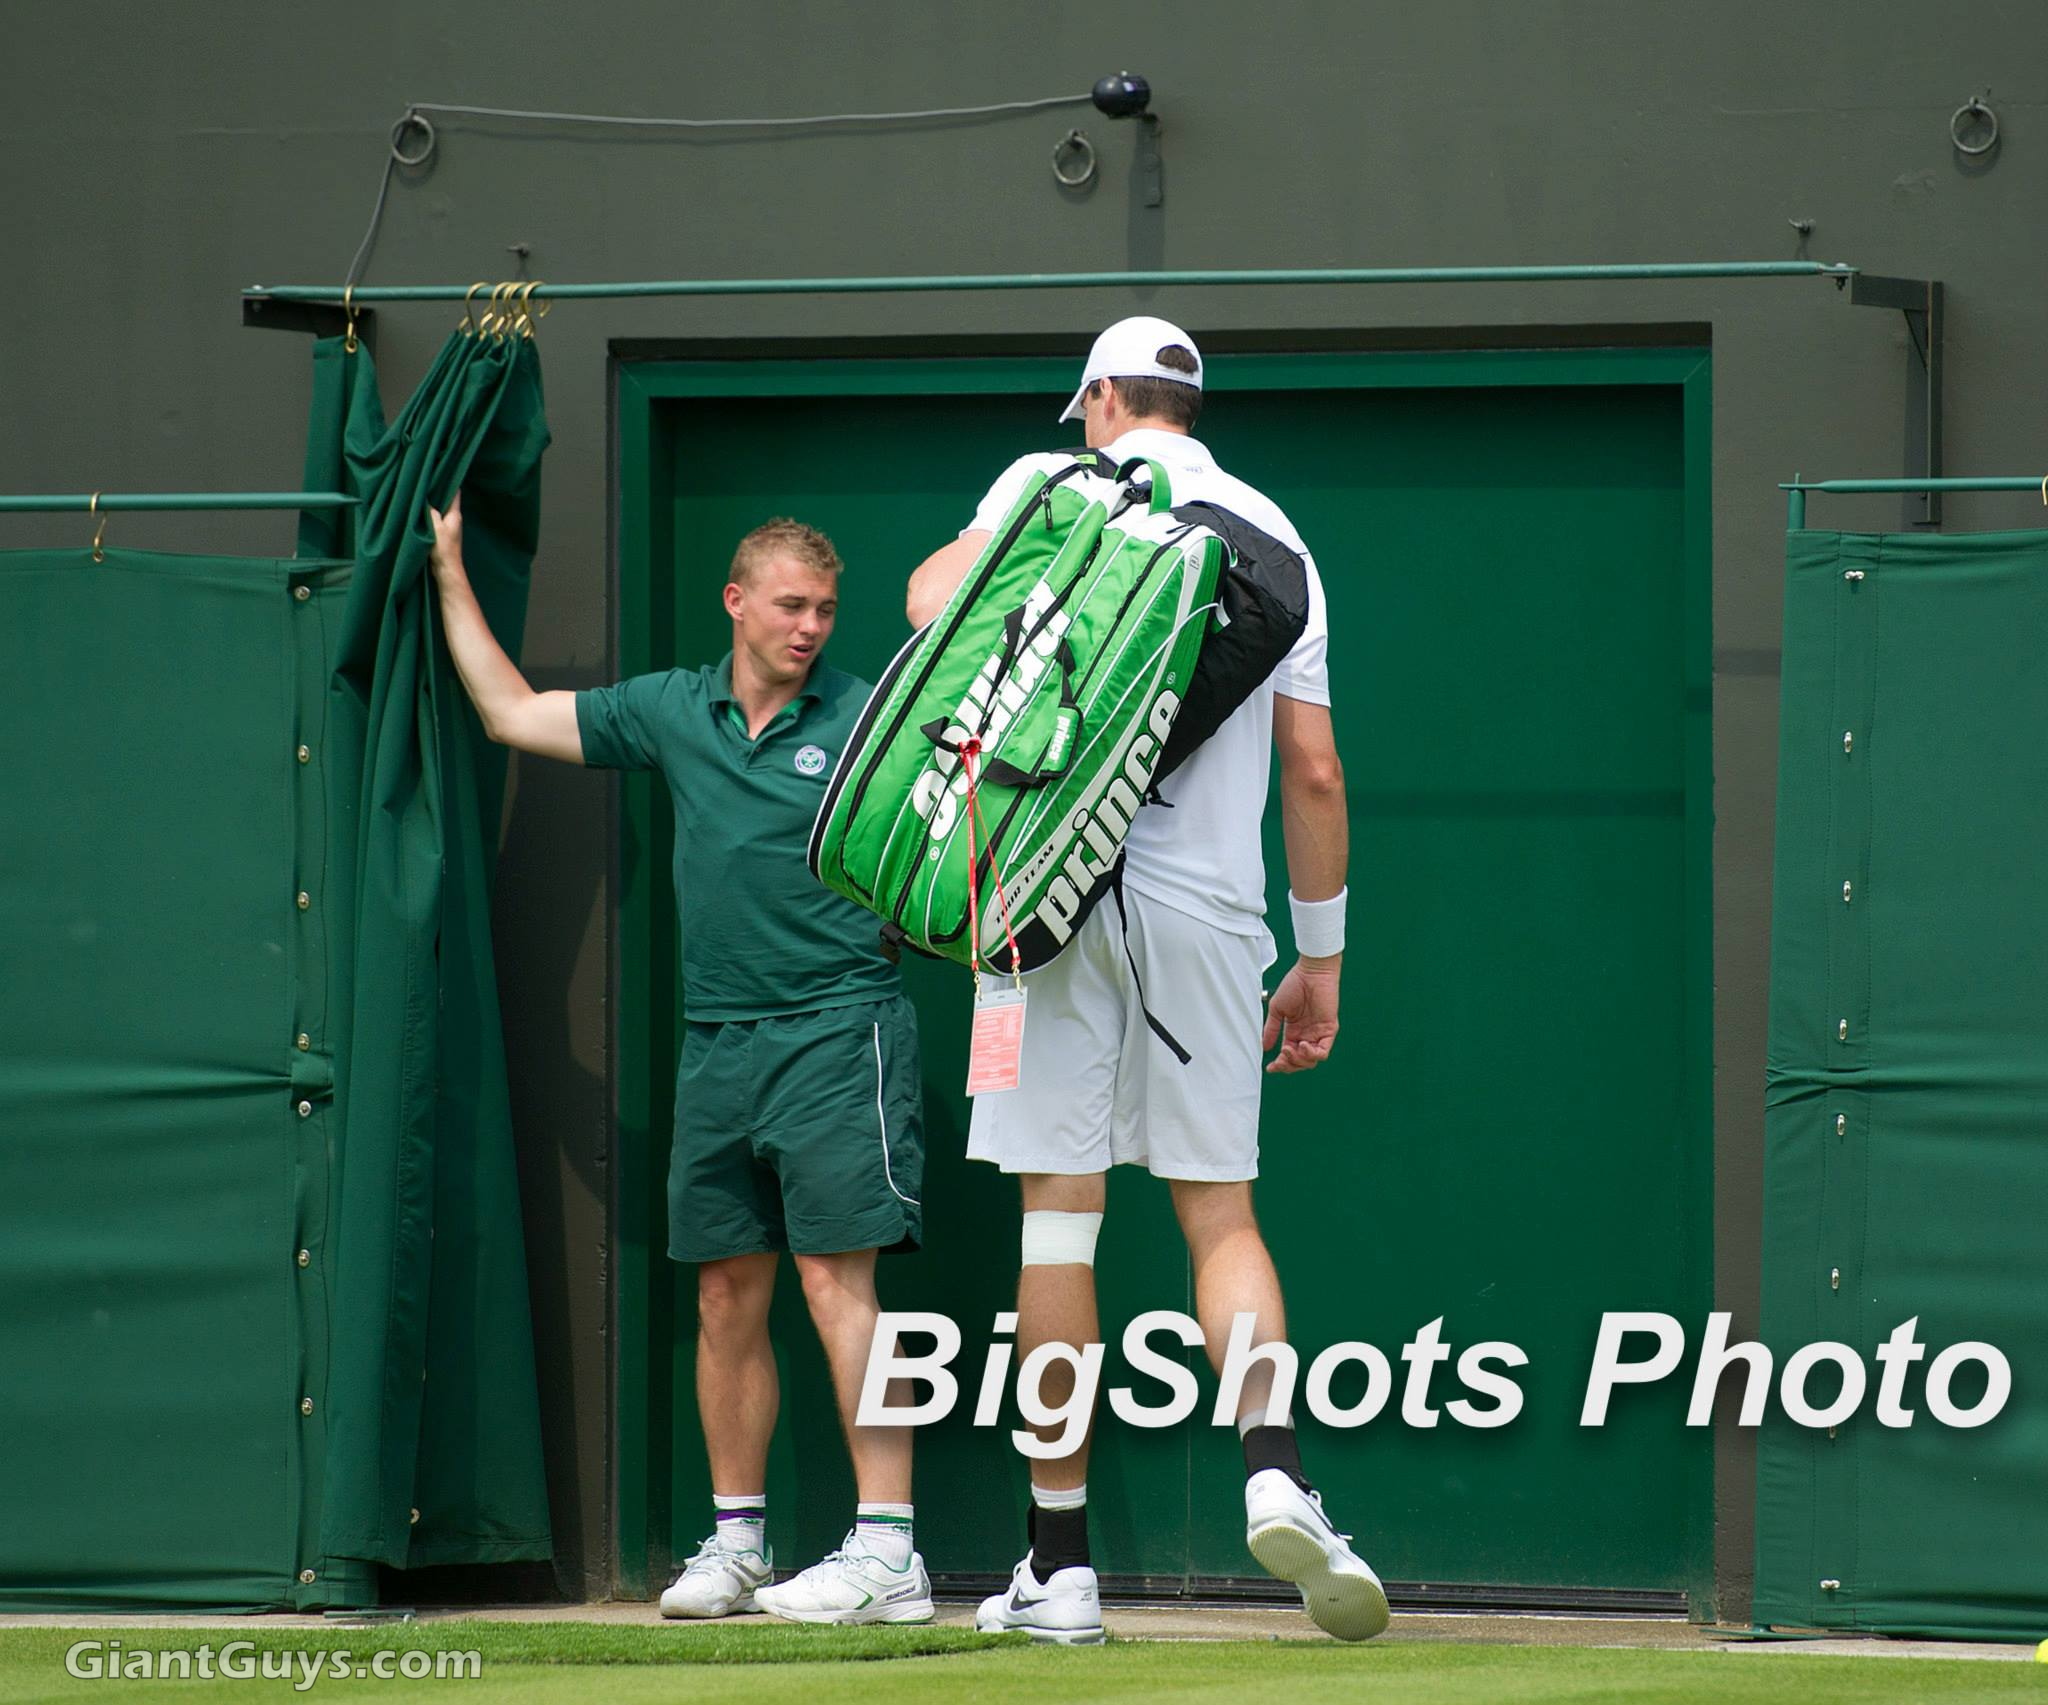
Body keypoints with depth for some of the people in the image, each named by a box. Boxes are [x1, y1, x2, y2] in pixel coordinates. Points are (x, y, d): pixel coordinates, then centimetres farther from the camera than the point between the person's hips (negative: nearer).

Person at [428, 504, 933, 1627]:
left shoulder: (866, 719, -1)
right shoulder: (673, 712, 11)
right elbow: (512, 713, 20)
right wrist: (451, 577, 21)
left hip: (835, 1033, -5)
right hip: (716, 1042, 5)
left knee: (836, 1281, -13)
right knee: (728, 1298, 8)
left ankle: (887, 1551, -16)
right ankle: (736, 1541, 17)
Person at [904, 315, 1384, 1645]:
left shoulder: (1055, 486, 5)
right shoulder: (1273, 537, 11)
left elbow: (937, 597, -11)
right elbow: (1315, 774, 9)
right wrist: (1322, 955, 15)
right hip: (1207, 908, 2)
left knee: (1059, 1213, 1)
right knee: (1220, 1211, 5)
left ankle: (1060, 1559, 1)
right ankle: (1275, 1471, -21)